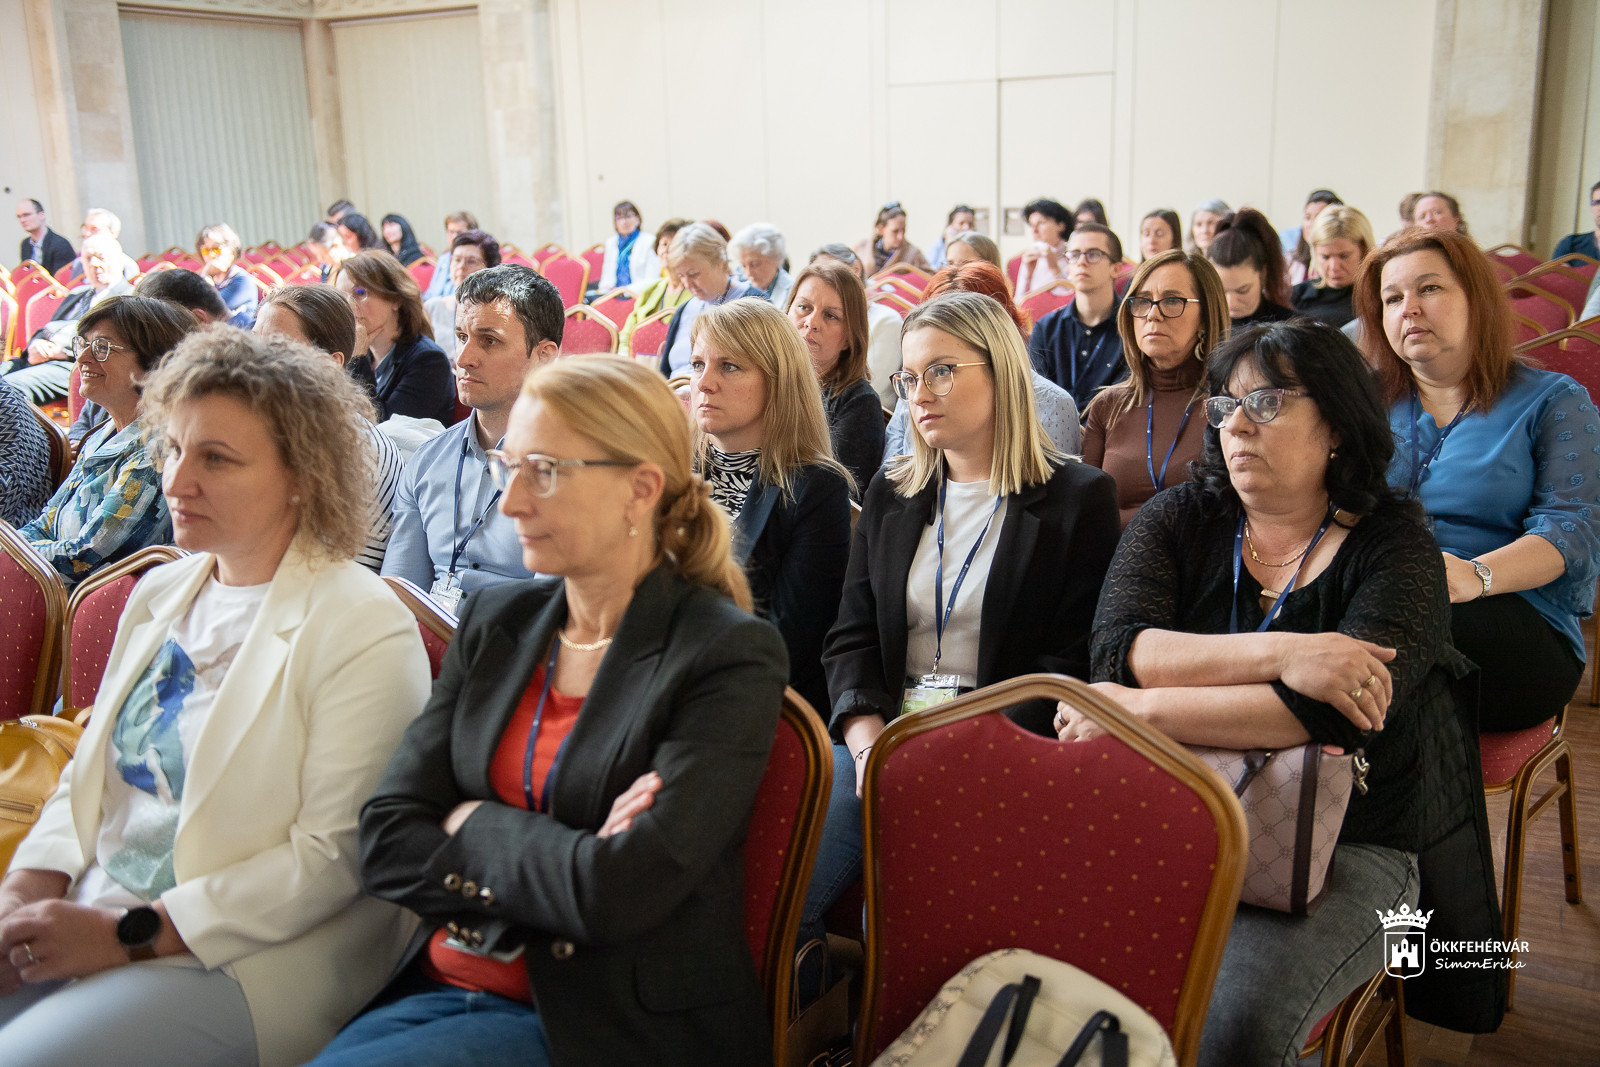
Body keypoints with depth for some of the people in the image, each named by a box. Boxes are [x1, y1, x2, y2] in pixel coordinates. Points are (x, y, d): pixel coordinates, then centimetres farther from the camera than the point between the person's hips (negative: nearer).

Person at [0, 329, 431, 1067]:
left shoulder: (364, 631, -13)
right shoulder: (158, 596, 12)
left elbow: (336, 854, -16)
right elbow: (89, 774, 16)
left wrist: (130, 935, -16)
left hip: (239, 955, -7)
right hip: (82, 917, 7)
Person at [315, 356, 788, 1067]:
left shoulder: (730, 656, -12)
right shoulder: (494, 622, 7)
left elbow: (617, 892, -21)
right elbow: (385, 845, 0)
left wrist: (473, 822, -5)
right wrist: (561, 863, -14)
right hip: (446, 986, 6)